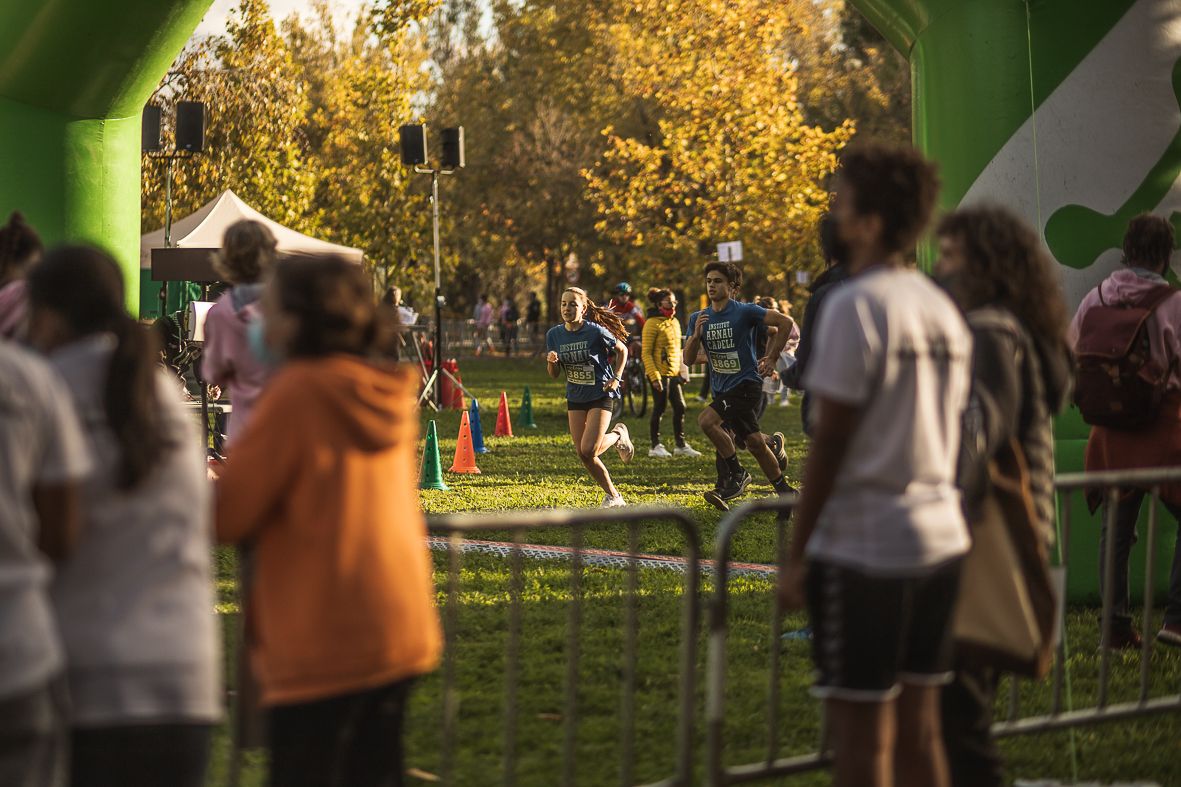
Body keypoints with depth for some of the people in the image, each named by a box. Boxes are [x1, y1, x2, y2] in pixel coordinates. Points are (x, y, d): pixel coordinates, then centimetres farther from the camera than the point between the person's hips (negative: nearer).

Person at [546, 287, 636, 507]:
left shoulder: (596, 332, -16)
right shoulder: (554, 334, -3)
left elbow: (622, 350, 0)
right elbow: (554, 374, 5)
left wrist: (616, 378, -10)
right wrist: (551, 361, -17)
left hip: (600, 396, -5)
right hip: (575, 398, 5)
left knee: (589, 451, -16)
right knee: (583, 455, 2)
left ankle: (618, 435, 16)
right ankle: (613, 495, 21)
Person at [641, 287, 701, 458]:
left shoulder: (675, 322, 14)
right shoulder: (652, 323, -11)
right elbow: (646, 353, -14)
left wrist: (681, 371, 17)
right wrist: (654, 376, -20)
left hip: (674, 373, 8)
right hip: (660, 373, -8)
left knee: (680, 407, 7)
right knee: (659, 409, -2)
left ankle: (680, 445, 16)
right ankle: (656, 446, 8)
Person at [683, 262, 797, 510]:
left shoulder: (745, 312, -10)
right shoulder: (698, 318, 7)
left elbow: (785, 322, -11)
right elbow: (688, 357, 3)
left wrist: (772, 359, -9)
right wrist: (696, 335, -16)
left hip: (746, 384, -7)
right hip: (721, 389, 7)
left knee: (707, 421, -23)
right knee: (753, 442, 8)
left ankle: (736, 475, -10)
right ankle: (785, 491, 20)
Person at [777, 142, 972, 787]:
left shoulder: (855, 305, -12)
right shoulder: (943, 310, 11)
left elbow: (829, 442, -13)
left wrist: (796, 554, -8)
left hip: (861, 544, -7)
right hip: (938, 537, 8)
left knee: (859, 732, -2)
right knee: (919, 726, 13)